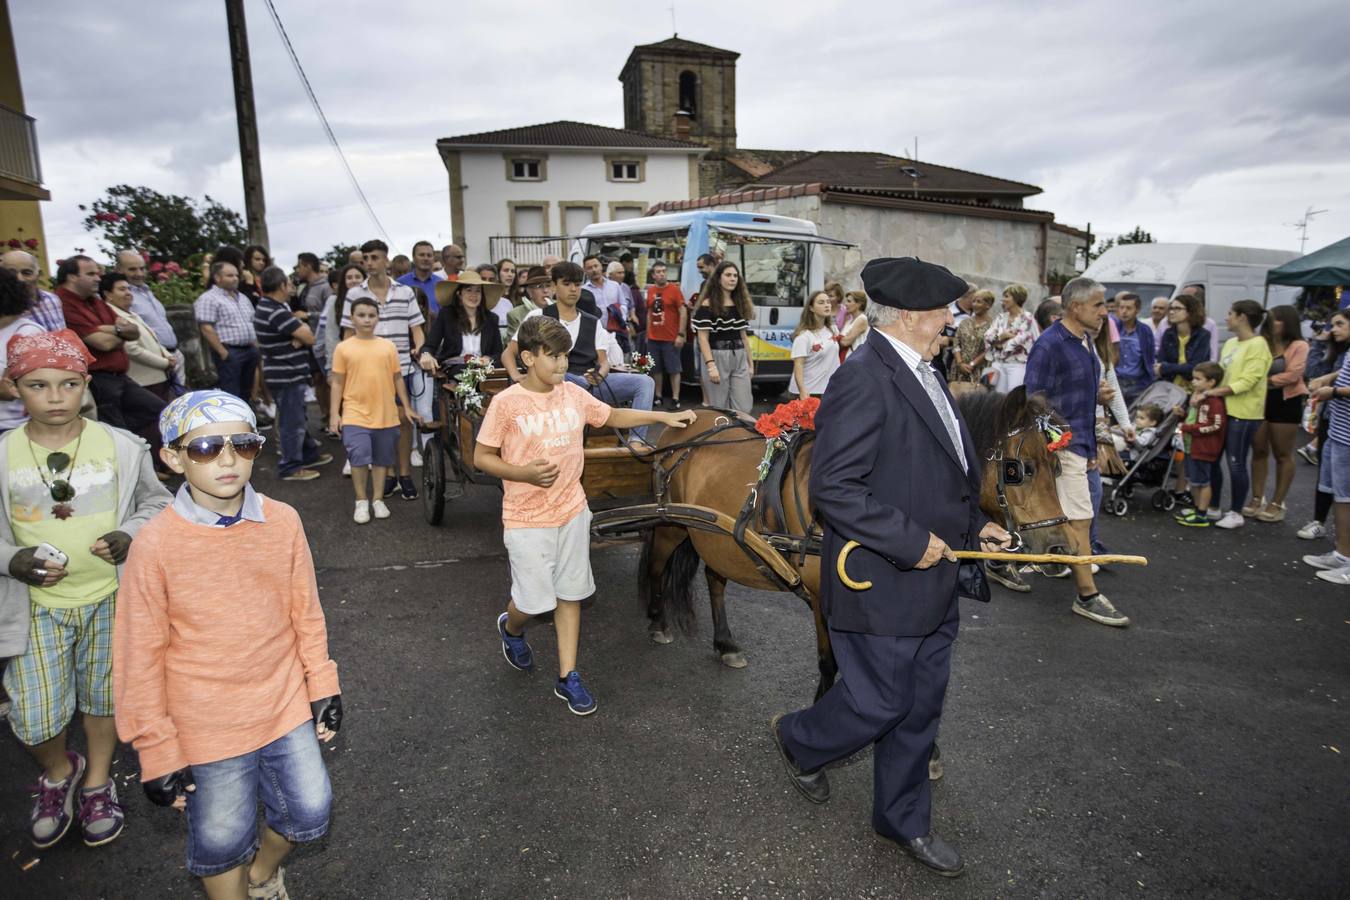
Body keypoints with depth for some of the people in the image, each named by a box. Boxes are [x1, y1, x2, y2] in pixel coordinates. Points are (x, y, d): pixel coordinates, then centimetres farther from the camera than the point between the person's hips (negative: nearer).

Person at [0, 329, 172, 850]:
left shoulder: (122, 447, -8)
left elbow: (156, 504, 4)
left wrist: (130, 536, -15)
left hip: (109, 597, 0)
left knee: (103, 698, 17)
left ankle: (97, 782, 41)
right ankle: (59, 773, 35)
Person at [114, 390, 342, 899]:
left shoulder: (283, 522, -9)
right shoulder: (156, 544, -17)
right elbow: (140, 655, -9)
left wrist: (322, 686, 7)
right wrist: (157, 750, -5)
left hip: (284, 705, 3)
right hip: (208, 724, -3)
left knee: (309, 813, 14)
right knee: (222, 838, 11)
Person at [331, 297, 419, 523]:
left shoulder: (388, 346, 4)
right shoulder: (343, 348, 0)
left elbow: (398, 379, 10)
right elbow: (338, 383, 3)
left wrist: (407, 407, 10)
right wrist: (334, 413, -1)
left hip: (386, 414, 2)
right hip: (355, 414, -2)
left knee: (382, 459, 10)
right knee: (359, 456, -11)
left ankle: (378, 500, 25)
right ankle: (361, 501, 6)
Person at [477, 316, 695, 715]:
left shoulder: (574, 394, -1)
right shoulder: (506, 403, -14)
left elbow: (612, 416, 16)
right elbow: (481, 457, -8)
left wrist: (664, 417, 9)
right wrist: (524, 473, -24)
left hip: (572, 512, 5)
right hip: (527, 519, -4)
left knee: (570, 594, 10)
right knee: (534, 599, 1)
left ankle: (568, 677, 23)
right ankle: (511, 627, 38)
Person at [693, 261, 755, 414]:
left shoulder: (740, 304, 14)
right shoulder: (708, 304, -5)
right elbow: (703, 338, -10)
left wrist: (750, 363, 15)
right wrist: (710, 365, -20)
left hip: (739, 359, 5)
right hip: (717, 357, -5)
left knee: (743, 408, 1)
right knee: (719, 409, 2)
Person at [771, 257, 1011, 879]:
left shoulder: (922, 373, 10)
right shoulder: (864, 380, -22)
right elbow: (833, 488, -27)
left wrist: (973, 525, 11)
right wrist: (911, 542, -24)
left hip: (934, 585, 9)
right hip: (883, 587, -9)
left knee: (920, 708, 19)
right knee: (879, 704, 7)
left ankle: (904, 818, 39)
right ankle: (799, 740, 37)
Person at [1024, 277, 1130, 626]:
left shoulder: (1084, 341, 12)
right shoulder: (1050, 345, -17)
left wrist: (1099, 395, 3)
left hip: (1080, 442, 9)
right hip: (1063, 446, -9)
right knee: (1080, 519, -6)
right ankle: (1087, 596, 1)